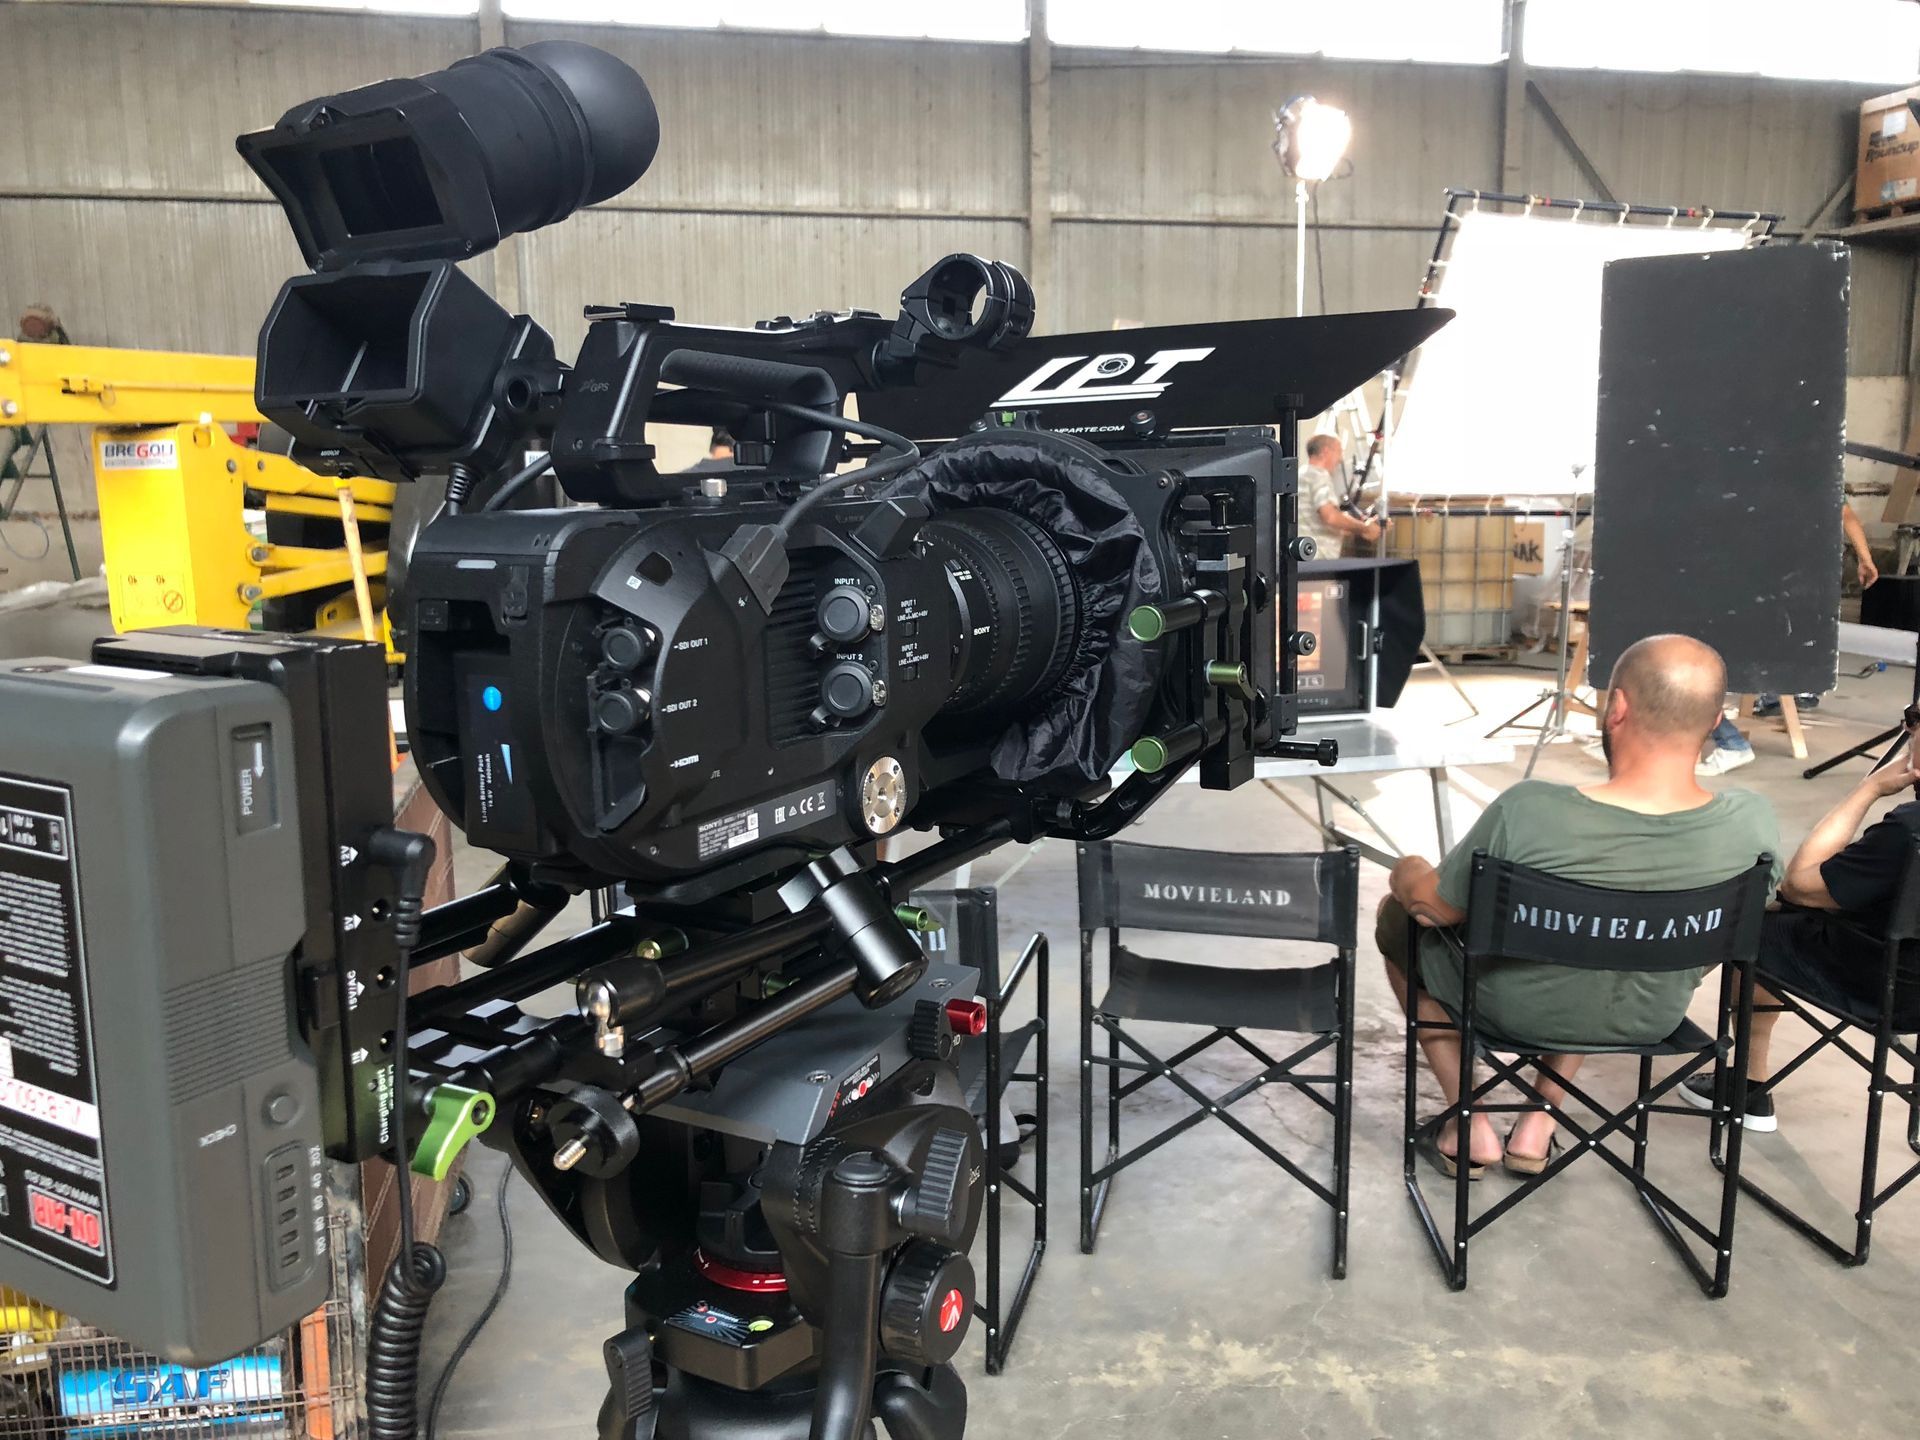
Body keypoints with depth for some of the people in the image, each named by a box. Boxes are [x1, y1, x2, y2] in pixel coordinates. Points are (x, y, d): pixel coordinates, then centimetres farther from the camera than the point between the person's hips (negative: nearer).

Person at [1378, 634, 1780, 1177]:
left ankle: (1471, 1130, 23)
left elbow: (1431, 907, -17)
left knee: (1395, 916, 25)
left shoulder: (1528, 812, -35)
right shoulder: (1753, 823, -26)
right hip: (1651, 1020, 4)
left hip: (1520, 1011, -3)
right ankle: (1539, 1128, 32)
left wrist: (1407, 876, 6)